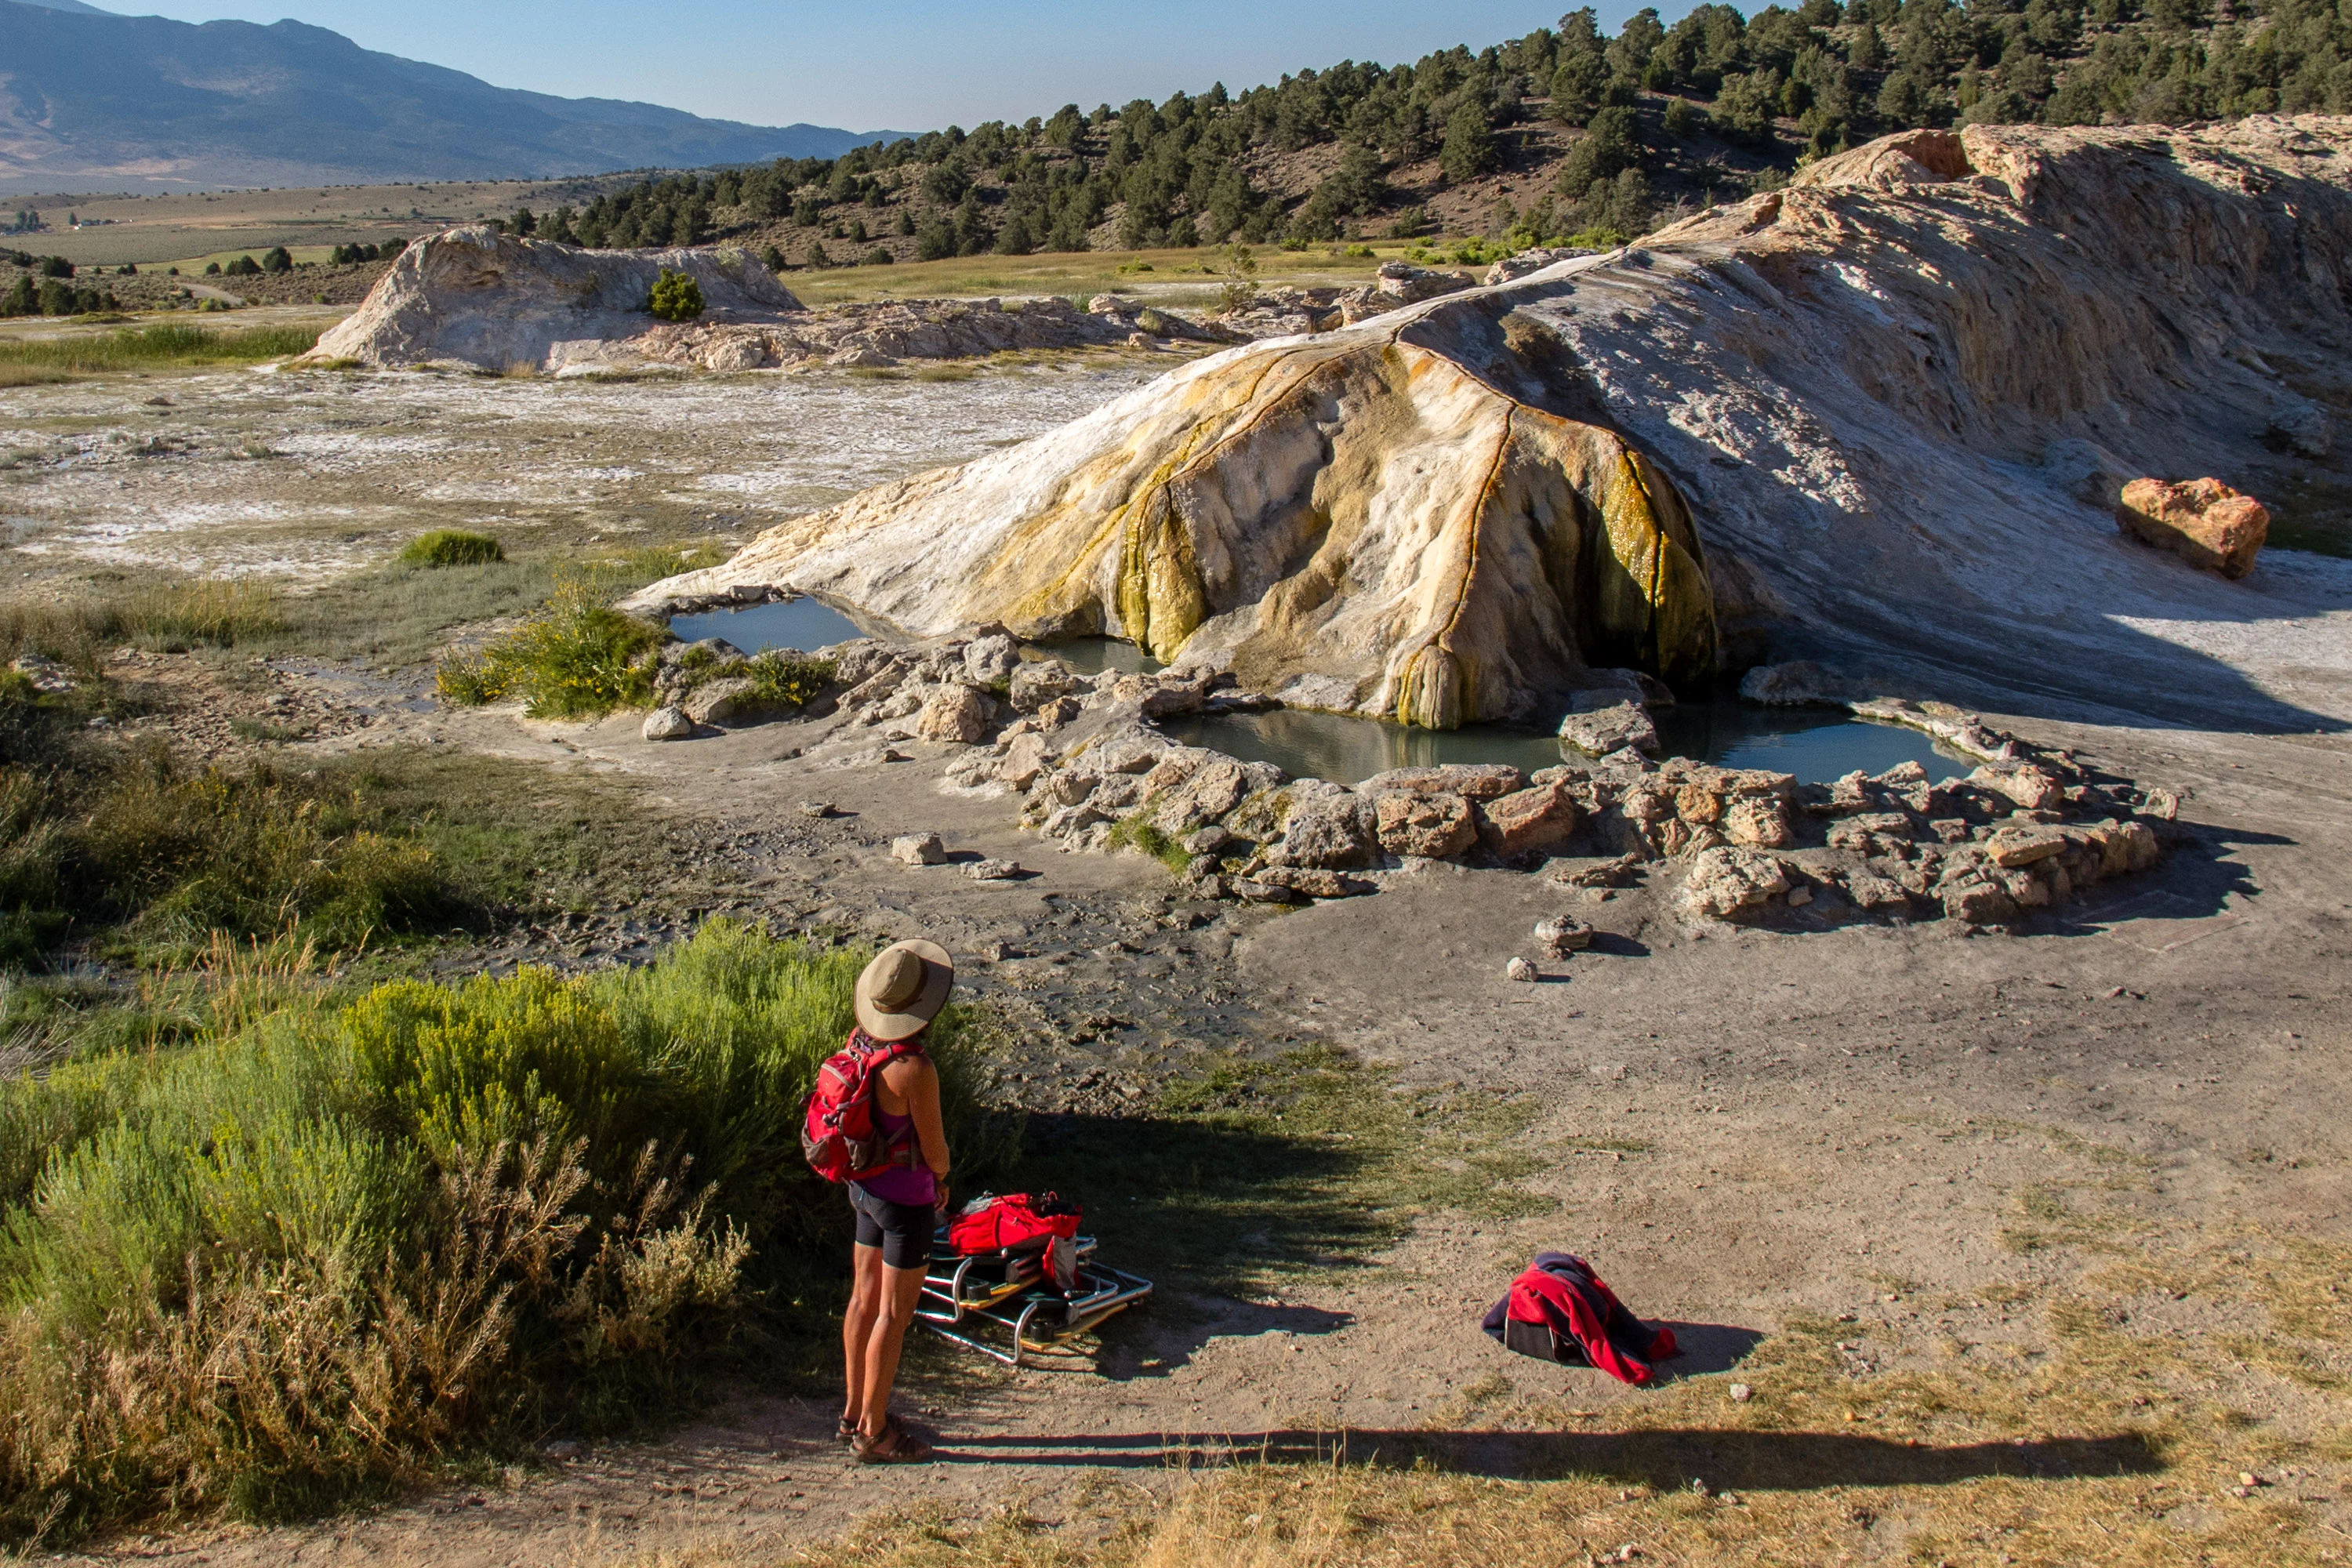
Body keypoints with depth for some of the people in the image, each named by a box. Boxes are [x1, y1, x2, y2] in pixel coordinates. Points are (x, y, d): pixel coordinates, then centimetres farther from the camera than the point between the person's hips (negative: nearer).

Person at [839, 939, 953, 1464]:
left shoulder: (860, 1042, -5)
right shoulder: (915, 1069, -29)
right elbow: (935, 1148, -19)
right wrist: (941, 1174, 5)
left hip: (865, 1184, 8)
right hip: (904, 1199, -8)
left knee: (865, 1299, 18)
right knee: (894, 1315, 5)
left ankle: (855, 1413, 31)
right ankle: (872, 1432, 15)